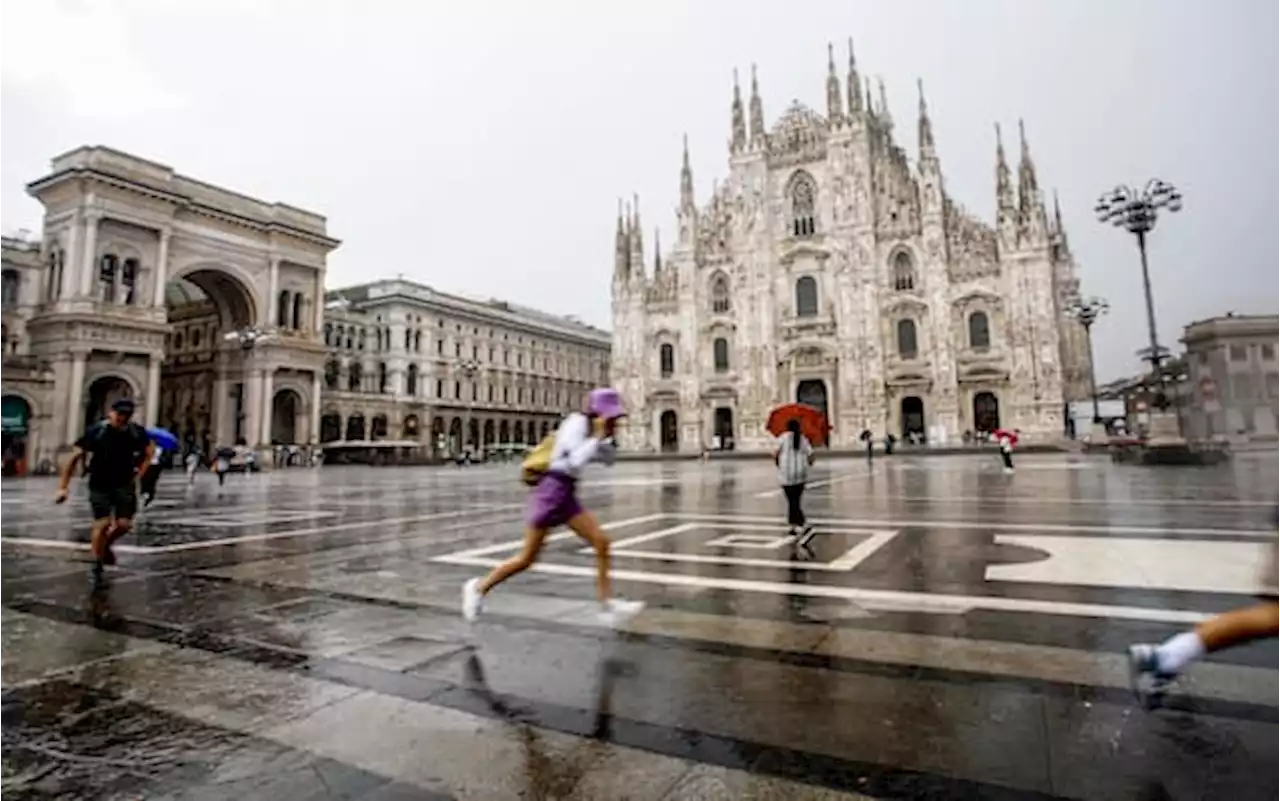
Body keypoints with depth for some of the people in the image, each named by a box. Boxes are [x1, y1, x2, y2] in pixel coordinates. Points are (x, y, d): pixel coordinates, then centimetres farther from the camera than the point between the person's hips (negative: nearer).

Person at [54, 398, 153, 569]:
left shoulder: (137, 432, -7)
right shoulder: (96, 431, -14)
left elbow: (150, 451, 14)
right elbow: (75, 457, -9)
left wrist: (138, 472, 6)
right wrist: (63, 487, -10)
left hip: (124, 484, 2)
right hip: (100, 484, -2)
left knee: (124, 524, -4)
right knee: (102, 523, -10)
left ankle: (105, 546, 29)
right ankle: (97, 566, 6)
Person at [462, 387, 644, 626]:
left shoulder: (589, 426, 11)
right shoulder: (577, 423, -14)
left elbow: (608, 459, 18)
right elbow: (576, 462, -25)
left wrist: (607, 436, 2)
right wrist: (598, 436, -22)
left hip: (567, 495, 8)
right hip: (551, 491, -8)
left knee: (601, 542, -3)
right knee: (527, 559, 2)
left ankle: (608, 604, 2)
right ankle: (480, 587, 23)